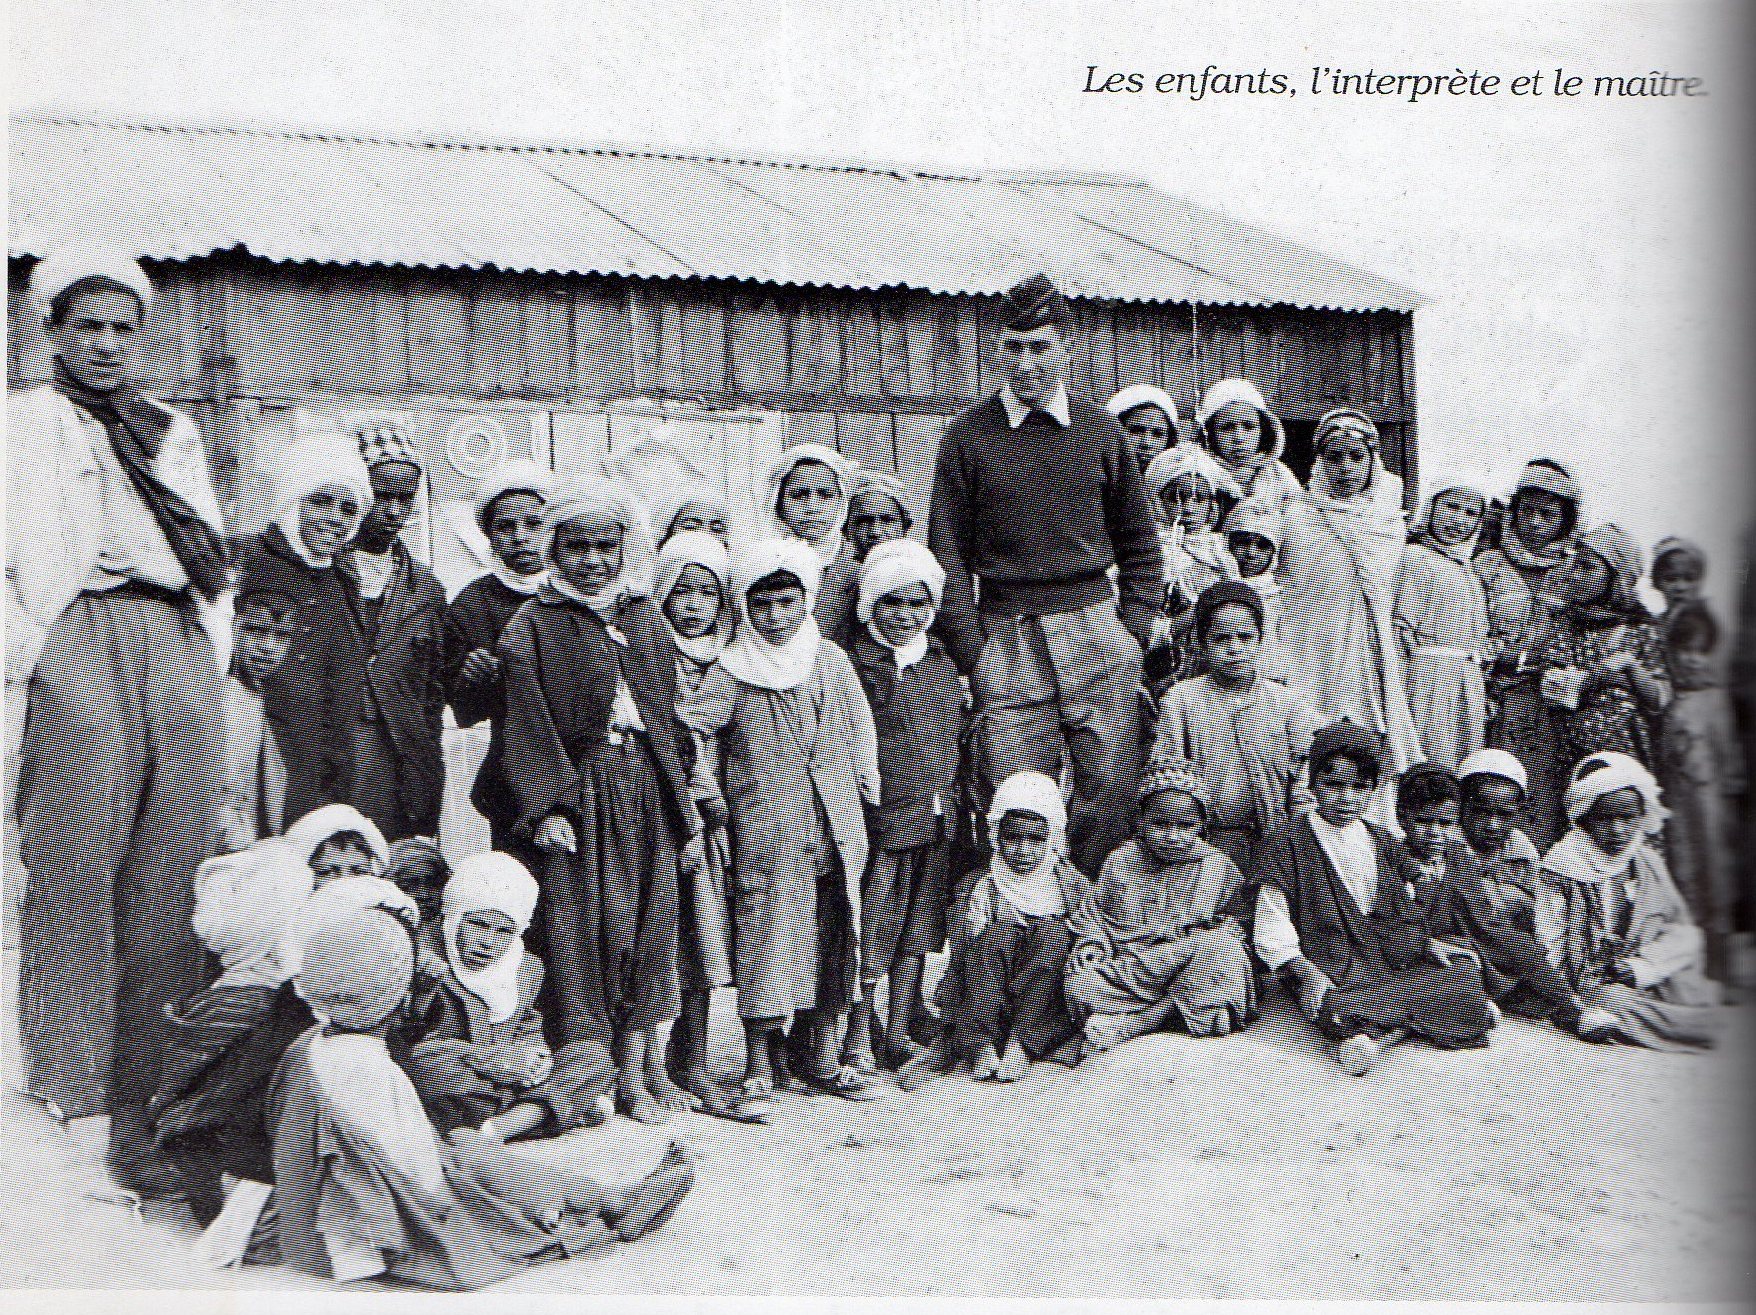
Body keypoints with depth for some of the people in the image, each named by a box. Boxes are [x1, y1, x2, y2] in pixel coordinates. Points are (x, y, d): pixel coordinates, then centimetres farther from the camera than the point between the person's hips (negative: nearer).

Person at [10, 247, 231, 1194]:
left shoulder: (176, 433, 26)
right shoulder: (24, 422, 14)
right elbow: (13, 554, 4)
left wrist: (214, 656, 11)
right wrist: (21, 652, -7)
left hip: (180, 649, 4)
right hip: (80, 643, -3)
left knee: (176, 864, -2)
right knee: (77, 863, -8)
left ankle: (152, 1090, 3)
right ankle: (73, 1091, -2)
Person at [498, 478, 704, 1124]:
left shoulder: (645, 618, 12)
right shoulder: (533, 626, -1)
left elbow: (669, 721, 14)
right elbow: (528, 727, -7)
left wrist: (685, 812, 11)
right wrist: (544, 807, -18)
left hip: (647, 790, 5)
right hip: (578, 791, -4)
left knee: (650, 923, 6)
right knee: (585, 929, -3)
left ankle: (640, 1068, 16)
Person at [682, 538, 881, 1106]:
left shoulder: (831, 660, 8)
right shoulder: (732, 670, -2)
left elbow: (858, 734, 16)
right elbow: (693, 730, -2)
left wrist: (864, 797, 14)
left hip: (834, 832, 4)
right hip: (765, 834, -4)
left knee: (832, 941, 10)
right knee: (766, 939, -3)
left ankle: (820, 1057, 24)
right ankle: (760, 1068, 8)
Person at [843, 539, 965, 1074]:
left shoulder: (942, 661, 12)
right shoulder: (855, 660, -8)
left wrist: (953, 805, 18)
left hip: (937, 824, 6)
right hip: (882, 819, -6)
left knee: (918, 930, 12)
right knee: (870, 931, 0)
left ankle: (899, 1035, 23)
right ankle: (858, 1041, 13)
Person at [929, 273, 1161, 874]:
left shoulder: (1101, 432, 11)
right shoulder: (968, 435, 5)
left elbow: (1140, 545, 17)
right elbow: (948, 554, 3)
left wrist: (1133, 632, 5)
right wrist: (973, 654, -4)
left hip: (1097, 628, 1)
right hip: (1008, 635, -1)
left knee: (1112, 795, -2)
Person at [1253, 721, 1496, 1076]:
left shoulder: (1384, 843, 18)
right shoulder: (1287, 846, 1)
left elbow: (1411, 911, 22)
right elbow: (1273, 932, -3)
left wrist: (1428, 944, 1)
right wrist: (1307, 973, -18)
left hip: (1397, 966, 6)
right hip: (1332, 975, -6)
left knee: (1465, 973, -21)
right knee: (1338, 1010, -39)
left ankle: (1377, 1037, -29)